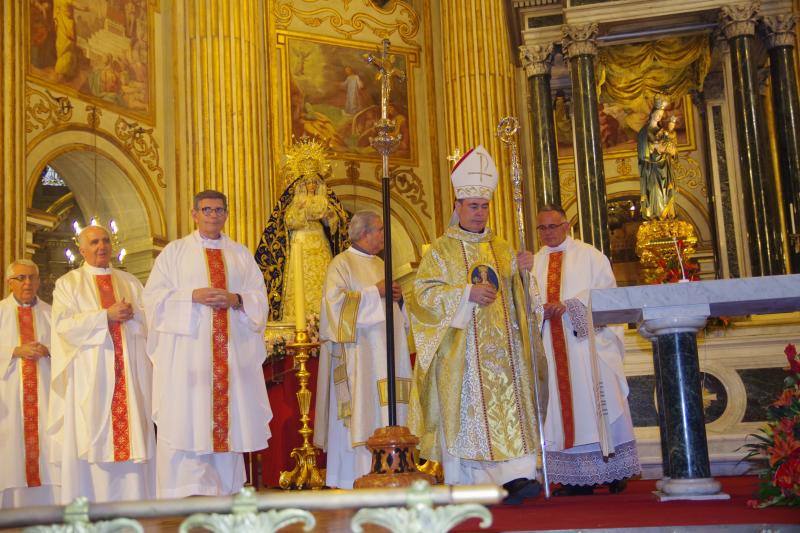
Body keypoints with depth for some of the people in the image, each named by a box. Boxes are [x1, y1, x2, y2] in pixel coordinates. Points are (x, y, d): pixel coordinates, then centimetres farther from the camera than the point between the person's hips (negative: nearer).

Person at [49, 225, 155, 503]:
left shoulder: (130, 282, 19)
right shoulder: (67, 283, 10)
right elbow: (64, 324, -4)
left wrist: (130, 314, -8)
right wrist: (106, 316, -12)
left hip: (129, 372, 3)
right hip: (89, 374, -2)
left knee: (133, 435, -4)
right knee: (90, 436, -6)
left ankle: (132, 501, -2)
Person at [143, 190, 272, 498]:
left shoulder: (241, 255, 17)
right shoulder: (175, 252, 9)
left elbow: (260, 297, 11)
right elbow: (153, 296, 0)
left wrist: (235, 299, -9)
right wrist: (193, 296, -13)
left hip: (232, 350, 3)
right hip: (186, 349, -3)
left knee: (229, 416, 2)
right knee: (185, 420, -7)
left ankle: (225, 490, 9)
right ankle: (186, 491, -4)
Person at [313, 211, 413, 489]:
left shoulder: (380, 264, 20)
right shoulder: (341, 264, -3)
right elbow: (335, 300, -16)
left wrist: (396, 296, 5)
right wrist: (375, 292, -14)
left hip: (384, 350, 7)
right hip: (357, 350, -7)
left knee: (384, 409, 4)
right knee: (360, 410, -10)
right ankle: (355, 474, -7)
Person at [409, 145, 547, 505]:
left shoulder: (501, 248, 17)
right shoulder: (441, 250, 5)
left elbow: (515, 295, 23)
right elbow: (424, 291, -6)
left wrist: (521, 269, 3)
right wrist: (467, 294, -17)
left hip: (500, 348, 4)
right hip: (462, 350, -3)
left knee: (509, 405, -7)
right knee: (466, 412, -5)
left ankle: (514, 476, -13)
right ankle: (465, 485, 0)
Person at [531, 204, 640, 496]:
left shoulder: (589, 255, 7)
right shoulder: (534, 262, 17)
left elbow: (605, 290, -5)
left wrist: (569, 305, -16)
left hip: (587, 341, -3)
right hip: (553, 347, 3)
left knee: (597, 404, -6)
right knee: (562, 407, 0)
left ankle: (614, 472, 1)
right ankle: (577, 478, 3)